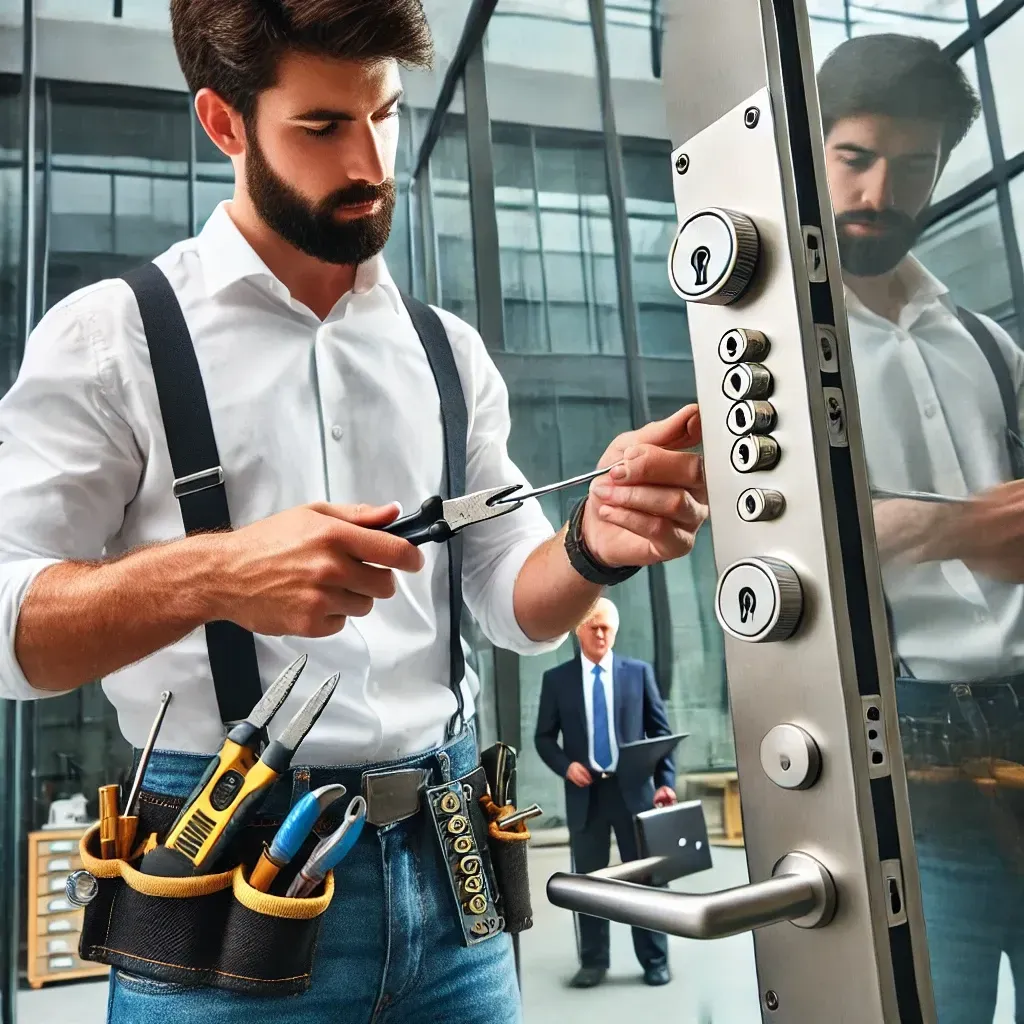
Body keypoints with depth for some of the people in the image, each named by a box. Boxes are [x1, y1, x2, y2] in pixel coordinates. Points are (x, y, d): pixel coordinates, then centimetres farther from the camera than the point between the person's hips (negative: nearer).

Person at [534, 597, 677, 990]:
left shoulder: (639, 672, 3)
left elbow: (660, 730, 4)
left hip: (633, 789, 0)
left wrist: (665, 781, -6)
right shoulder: (556, 679, 3)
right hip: (585, 792, 0)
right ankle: (593, 961, 22)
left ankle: (655, 962, 21)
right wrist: (566, 765, -13)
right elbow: (544, 737, 5)